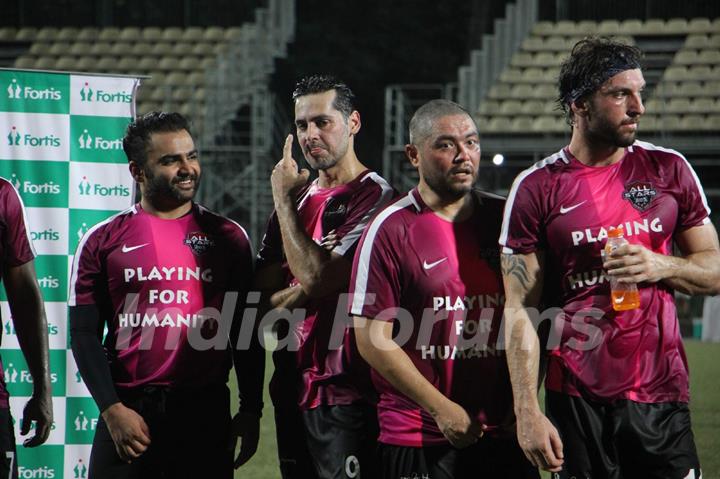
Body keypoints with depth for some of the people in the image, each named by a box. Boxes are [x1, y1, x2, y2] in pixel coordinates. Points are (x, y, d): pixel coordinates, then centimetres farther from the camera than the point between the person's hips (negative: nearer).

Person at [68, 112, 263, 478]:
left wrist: (251, 410, 5)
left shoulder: (228, 237, 8)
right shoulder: (103, 241, 4)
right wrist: (112, 409, -8)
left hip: (206, 413, 1)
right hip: (127, 411, -1)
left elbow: (245, 333, 10)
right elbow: (84, 334, 1)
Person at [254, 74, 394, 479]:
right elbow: (263, 296, 11)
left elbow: (316, 278, -18)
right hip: (292, 391, 8)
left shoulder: (372, 196, -10)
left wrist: (283, 197, -10)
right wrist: (306, 288, -10)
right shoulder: (298, 198, 15)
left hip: (345, 395, -8)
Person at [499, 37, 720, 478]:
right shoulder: (537, 189, -1)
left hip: (660, 395, 2)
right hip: (577, 400, -2)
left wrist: (660, 266, -9)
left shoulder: (670, 170, 8)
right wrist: (527, 412, -9)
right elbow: (521, 309, -2)